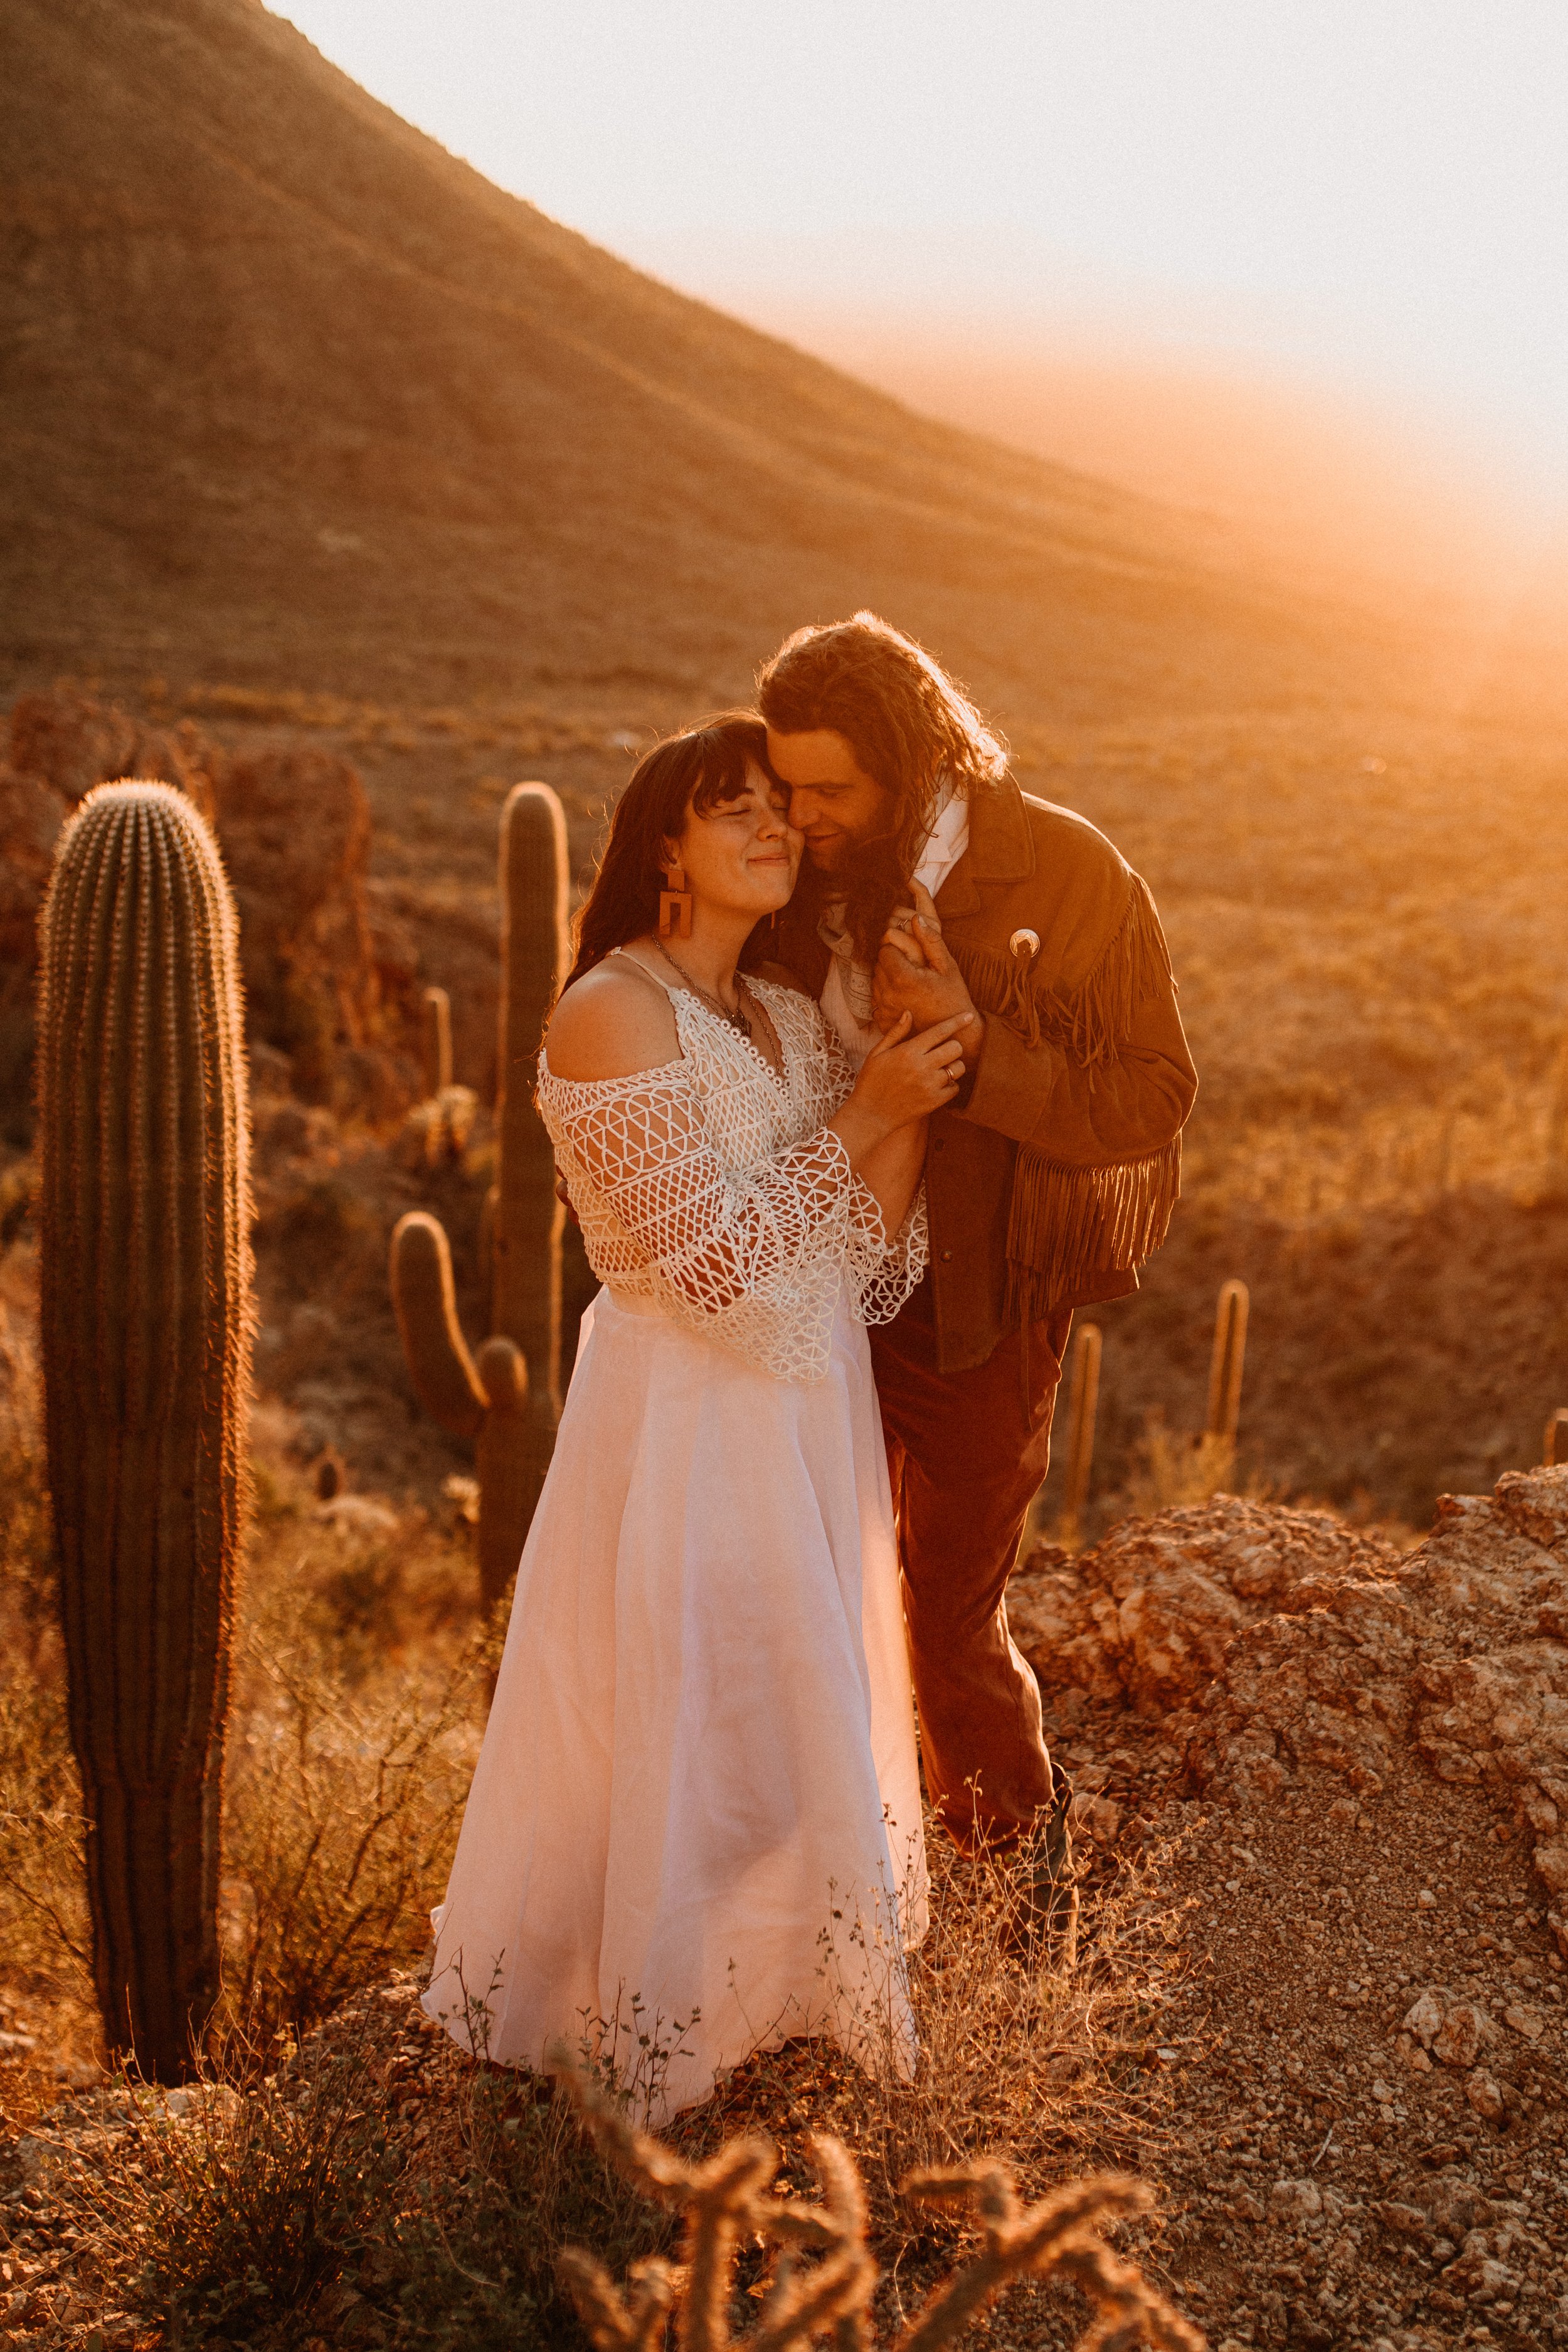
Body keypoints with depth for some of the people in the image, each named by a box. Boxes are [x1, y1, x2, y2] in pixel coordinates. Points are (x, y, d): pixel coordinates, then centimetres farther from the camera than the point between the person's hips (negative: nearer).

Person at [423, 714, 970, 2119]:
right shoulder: (611, 1016, -17)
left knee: (811, 1710, 22)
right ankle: (652, 2011, 31)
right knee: (679, 1724, 7)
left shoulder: (795, 1023, 6)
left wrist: (915, 1085, -11)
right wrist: (867, 1114, -17)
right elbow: (713, 1262, -22)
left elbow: (876, 1276, 0)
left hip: (812, 1421, 8)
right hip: (684, 1423, -8)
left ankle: (786, 1976, 45)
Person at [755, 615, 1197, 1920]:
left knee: (952, 1606, 9)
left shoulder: (1067, 875, -18)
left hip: (979, 1300, -4)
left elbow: (1153, 1101, -17)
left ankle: (1020, 1816, 40)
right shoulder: (801, 876, -6)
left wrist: (972, 1044, -29)